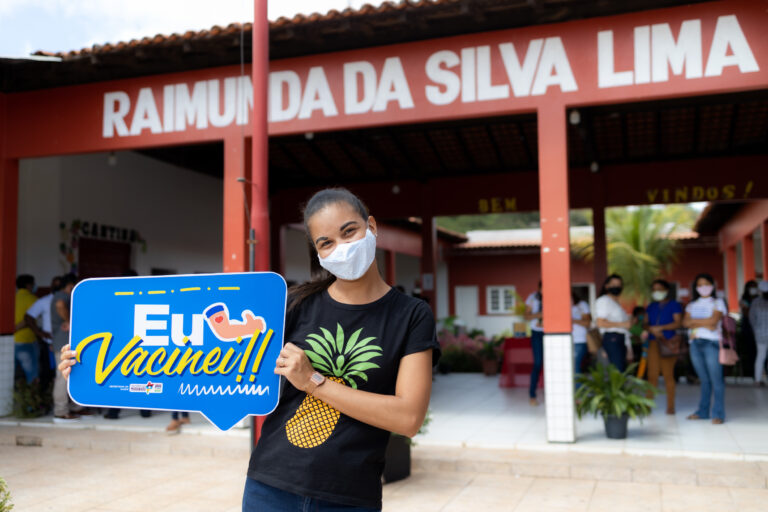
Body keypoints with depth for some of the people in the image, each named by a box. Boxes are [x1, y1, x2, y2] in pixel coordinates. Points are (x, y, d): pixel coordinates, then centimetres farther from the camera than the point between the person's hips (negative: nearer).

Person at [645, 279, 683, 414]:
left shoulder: (674, 305, 3)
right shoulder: (651, 307, 19)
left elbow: (678, 323, -7)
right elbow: (646, 324, 15)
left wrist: (660, 328, -12)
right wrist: (652, 329, -7)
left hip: (668, 342, -4)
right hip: (654, 342, 4)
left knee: (668, 374, -3)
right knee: (652, 374, 0)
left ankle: (670, 406, 5)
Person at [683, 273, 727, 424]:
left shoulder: (717, 303, 7)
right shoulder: (692, 305, 19)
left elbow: (713, 320, -9)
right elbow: (686, 322, 4)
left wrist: (694, 321, -1)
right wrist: (704, 323, -8)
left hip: (712, 343, -4)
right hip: (695, 343, 4)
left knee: (716, 379, -8)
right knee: (704, 380, 7)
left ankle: (718, 414, -5)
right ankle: (702, 411, 13)